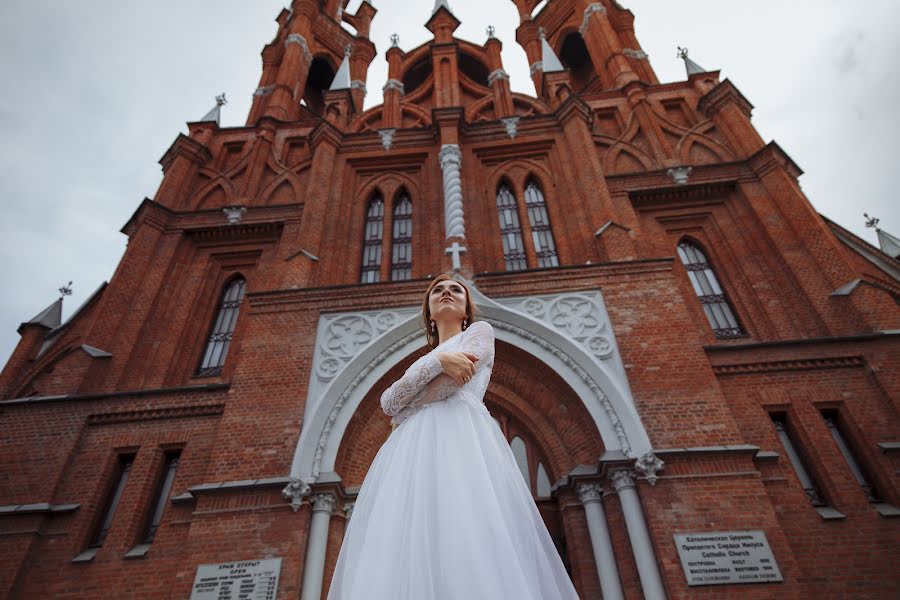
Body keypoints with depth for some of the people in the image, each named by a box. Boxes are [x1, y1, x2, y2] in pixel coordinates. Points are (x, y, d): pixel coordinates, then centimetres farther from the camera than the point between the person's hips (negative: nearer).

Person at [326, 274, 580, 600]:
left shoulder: (480, 330, 18)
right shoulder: (424, 358, 33)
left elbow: (451, 380, -3)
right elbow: (387, 401, 13)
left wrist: (405, 408, 9)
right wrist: (439, 360, -1)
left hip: (461, 437, -5)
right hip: (413, 447, 5)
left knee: (467, 542, -22)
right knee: (406, 545, -10)